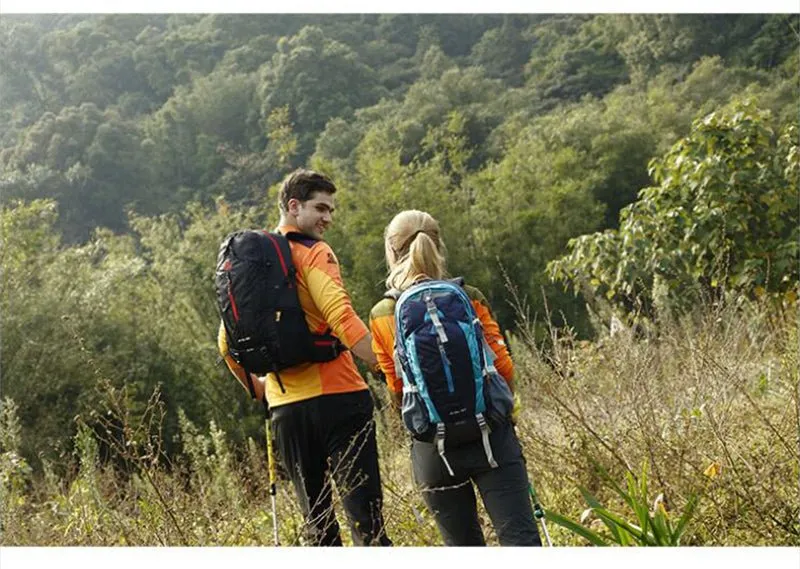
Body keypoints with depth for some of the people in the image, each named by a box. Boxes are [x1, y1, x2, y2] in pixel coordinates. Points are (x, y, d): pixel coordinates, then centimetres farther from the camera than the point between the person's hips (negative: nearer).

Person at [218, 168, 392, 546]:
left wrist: (256, 387, 31)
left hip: (285, 407, 7)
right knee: (365, 513, -7)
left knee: (316, 521, 13)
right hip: (336, 397, -7)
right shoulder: (313, 253, -6)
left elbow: (227, 341, 20)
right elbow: (341, 318, -21)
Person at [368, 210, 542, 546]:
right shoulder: (469, 298, -1)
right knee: (521, 540, -2)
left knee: (464, 546, 13)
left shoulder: (382, 316, 0)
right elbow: (503, 366, 1)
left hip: (432, 448, 1)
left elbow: (398, 390, 3)